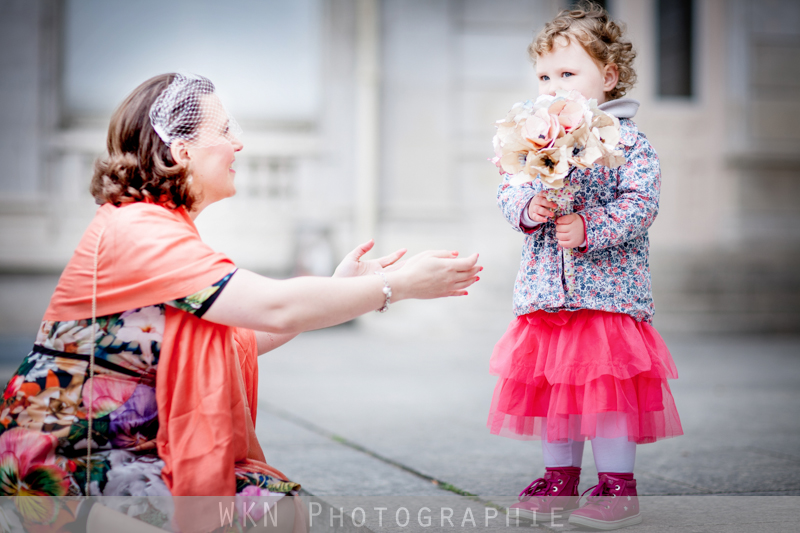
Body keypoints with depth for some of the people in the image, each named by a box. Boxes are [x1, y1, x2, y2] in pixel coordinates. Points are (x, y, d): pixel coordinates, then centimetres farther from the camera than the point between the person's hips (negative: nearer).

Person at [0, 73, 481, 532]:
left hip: (131, 446, 10)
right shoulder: (137, 229, -20)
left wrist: (338, 287, 8)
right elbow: (275, 308, -27)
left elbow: (241, 338, 11)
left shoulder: (165, 229, 13)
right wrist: (398, 285, -18)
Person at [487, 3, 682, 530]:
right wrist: (527, 206, -14)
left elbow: (641, 203, -14)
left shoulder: (629, 141, -6)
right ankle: (560, 478, 24)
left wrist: (588, 229, -24)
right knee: (551, 382, 11)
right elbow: (509, 190, 8)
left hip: (608, 289, -5)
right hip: (546, 291, 6)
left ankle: (618, 487, 7)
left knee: (608, 382, -5)